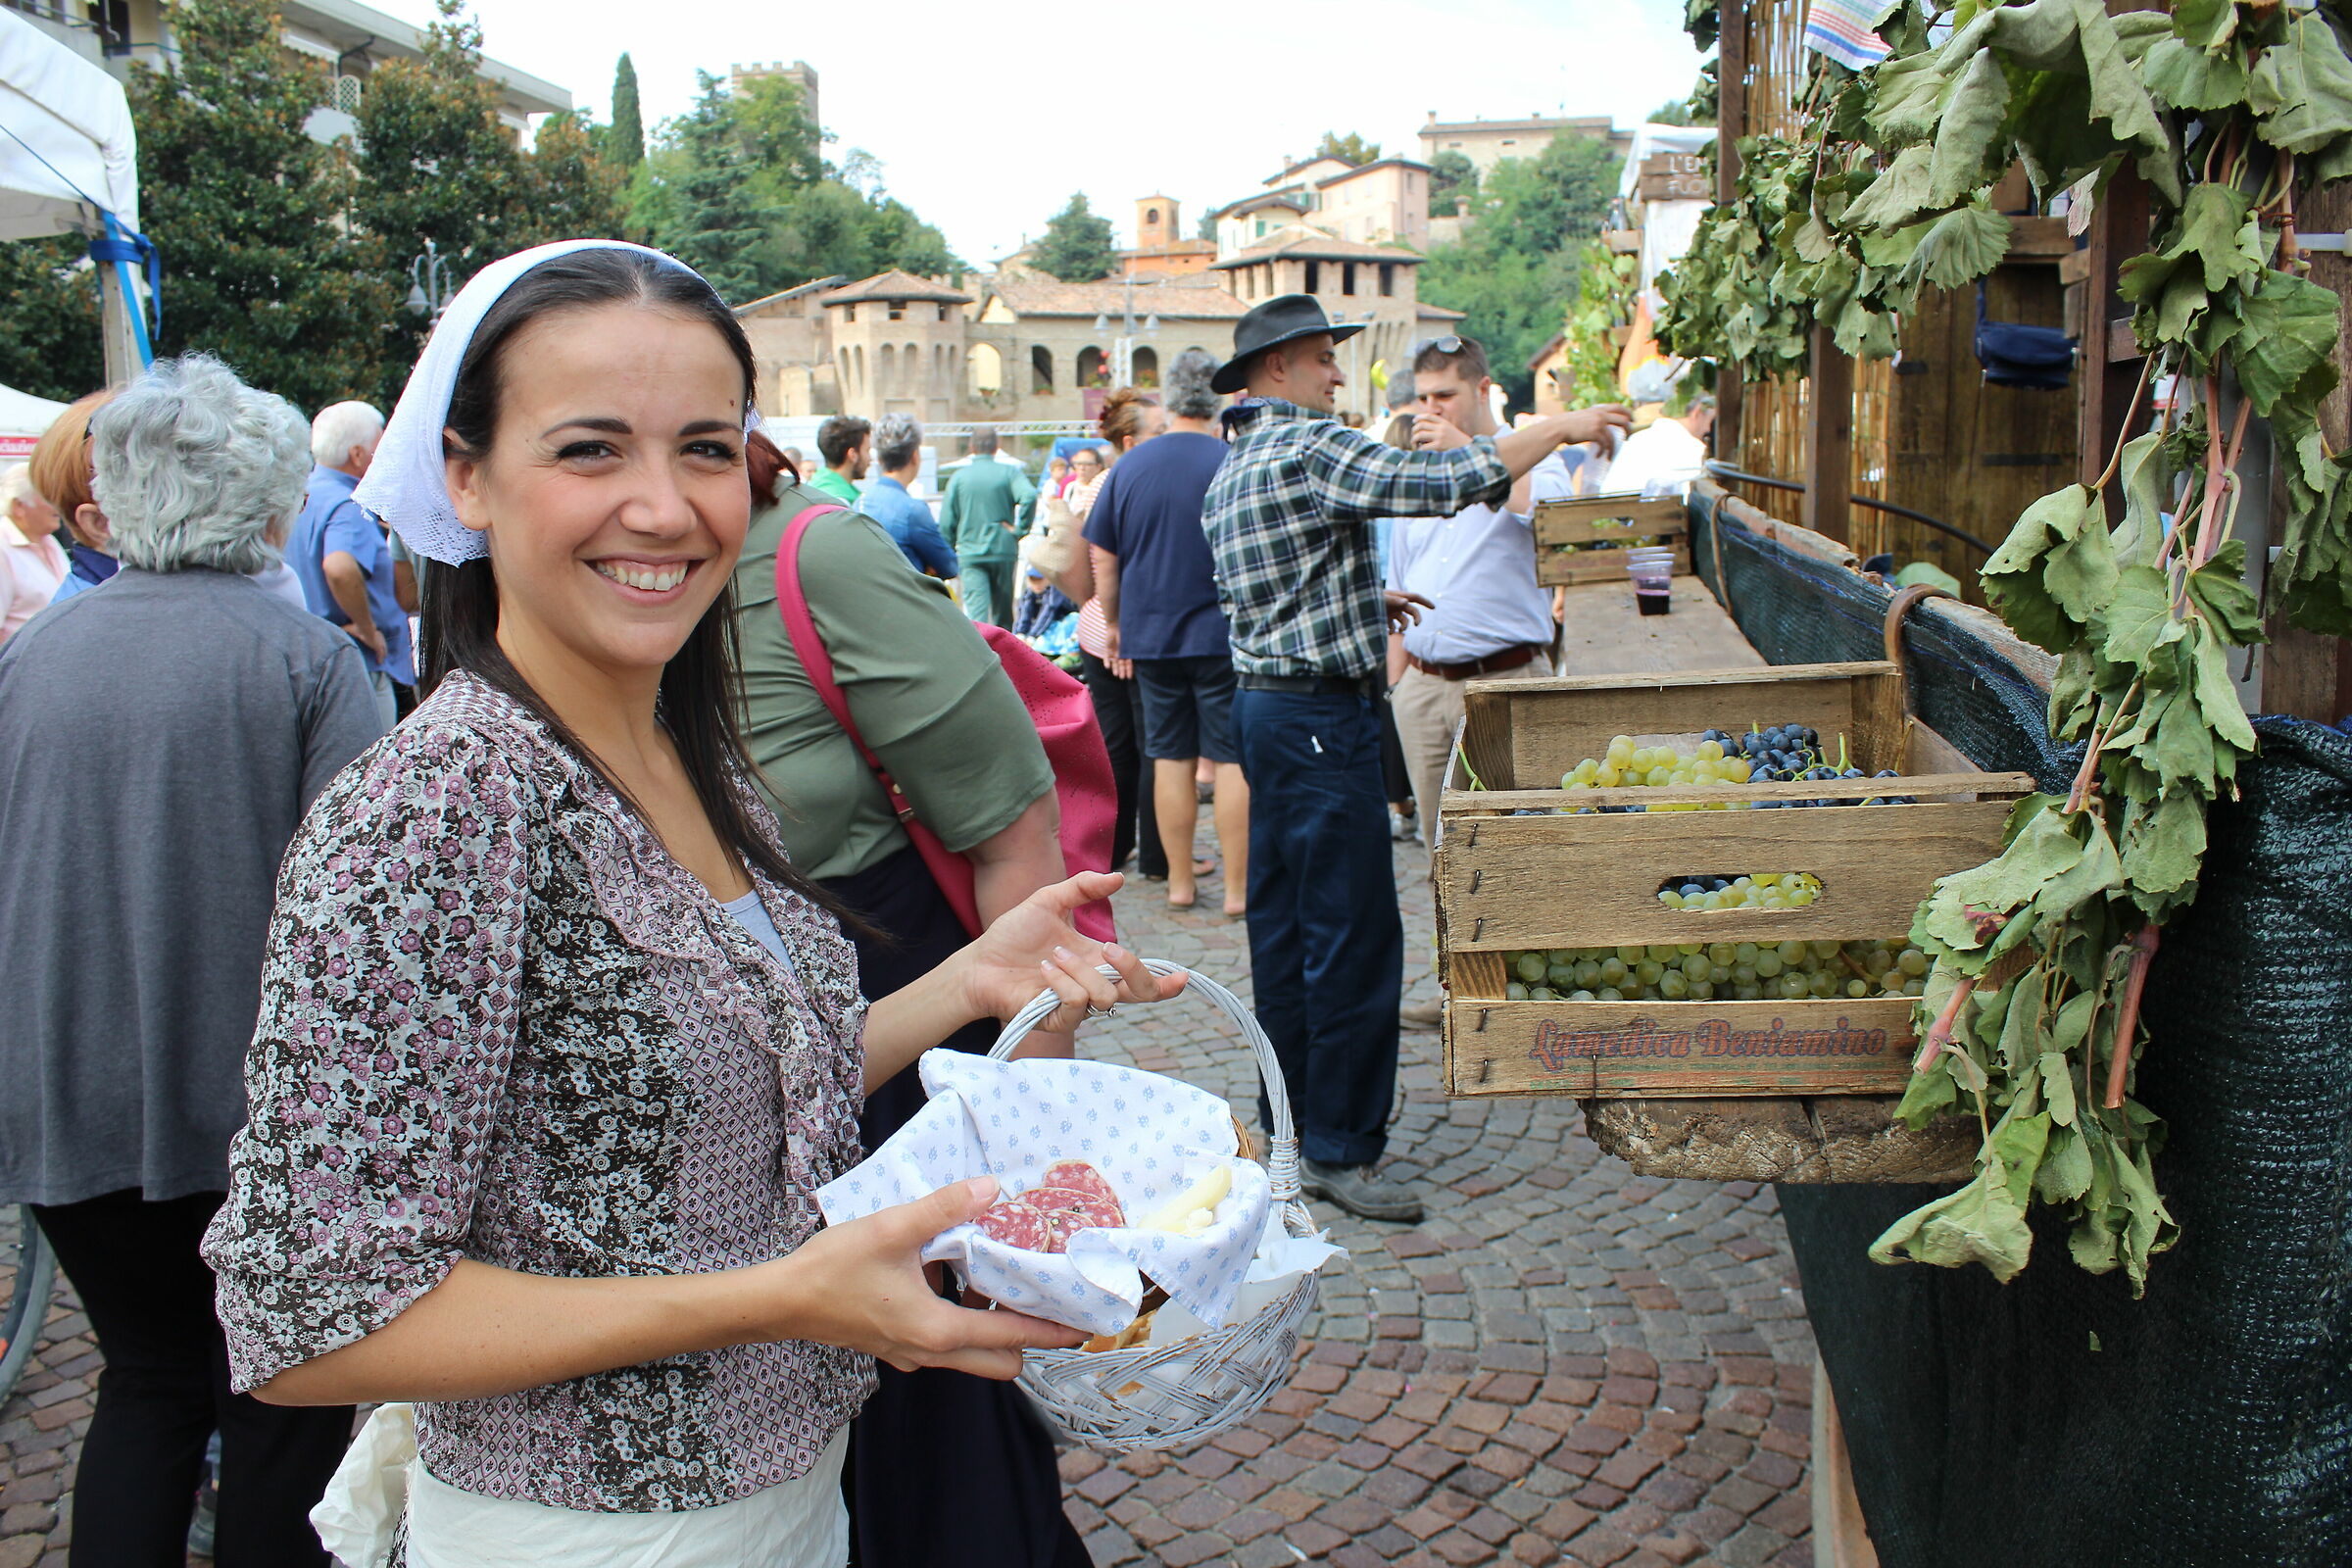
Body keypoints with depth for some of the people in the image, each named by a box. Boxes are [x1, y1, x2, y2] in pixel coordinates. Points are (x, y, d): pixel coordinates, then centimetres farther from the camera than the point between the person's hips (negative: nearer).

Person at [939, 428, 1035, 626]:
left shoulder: (959, 476, 1)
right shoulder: (1009, 472, -1)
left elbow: (946, 522, 2)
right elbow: (1030, 496, -20)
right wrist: (1019, 529, -9)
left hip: (970, 553, -1)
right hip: (1004, 550, 1)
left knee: (976, 611, -7)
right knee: (1003, 612, 14)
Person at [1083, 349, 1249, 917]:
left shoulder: (1128, 467, 3)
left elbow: (1102, 557, 7)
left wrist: (1112, 622, 19)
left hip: (1151, 634, 4)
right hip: (1223, 634, -4)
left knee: (1170, 757, 11)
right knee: (1233, 760, 2)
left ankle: (1180, 881, 18)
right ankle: (1238, 887, 4)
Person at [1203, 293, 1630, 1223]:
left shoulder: (1233, 468, 16)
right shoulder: (1307, 450, -15)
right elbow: (1448, 484, -23)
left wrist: (1364, 603, 24)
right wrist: (1557, 428, -12)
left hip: (1265, 704, 11)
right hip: (1320, 716, -10)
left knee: (1282, 922, 15)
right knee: (1353, 935, -4)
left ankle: (1291, 1119, 25)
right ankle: (1339, 1149, 3)